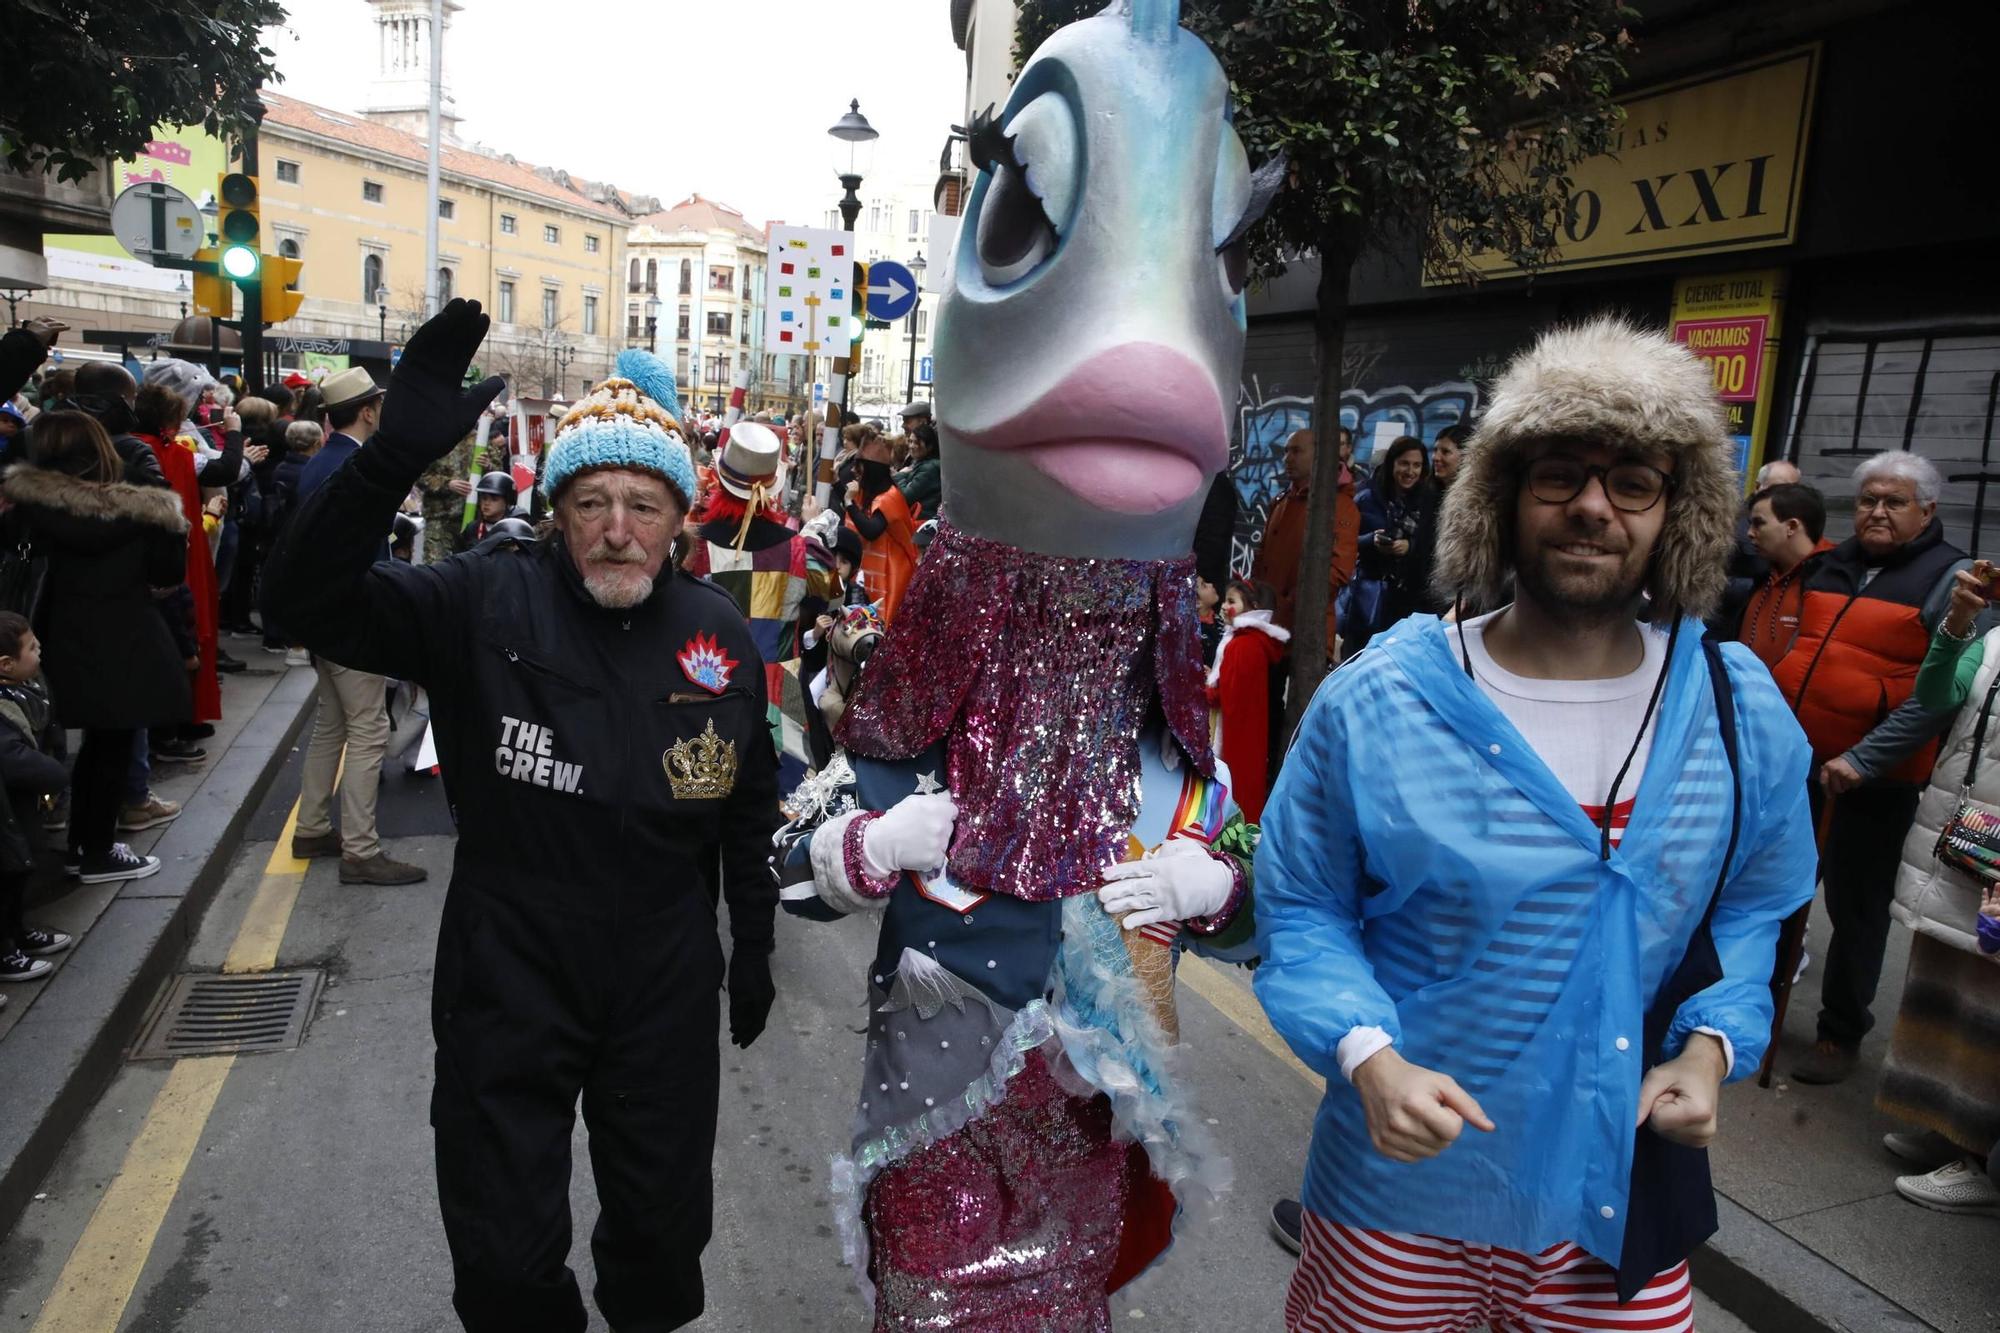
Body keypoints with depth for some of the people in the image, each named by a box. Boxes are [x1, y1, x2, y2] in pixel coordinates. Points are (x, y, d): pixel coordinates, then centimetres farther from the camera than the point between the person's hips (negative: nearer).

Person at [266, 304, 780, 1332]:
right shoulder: (487, 604, -11)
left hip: (667, 977, 2)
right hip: (509, 971, -2)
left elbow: (750, 805, 6)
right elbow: (315, 599, -25)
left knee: (664, 1219, 23)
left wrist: (754, 943, 10)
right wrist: (396, 454, -38)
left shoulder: (718, 632, -3)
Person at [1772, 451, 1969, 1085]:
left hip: (1874, 777, -5)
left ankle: (1842, 1033, 22)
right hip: (1794, 759, 5)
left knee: (1855, 906, 6)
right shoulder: (1832, 565, 9)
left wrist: (1862, 759, -23)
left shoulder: (1951, 578, -8)